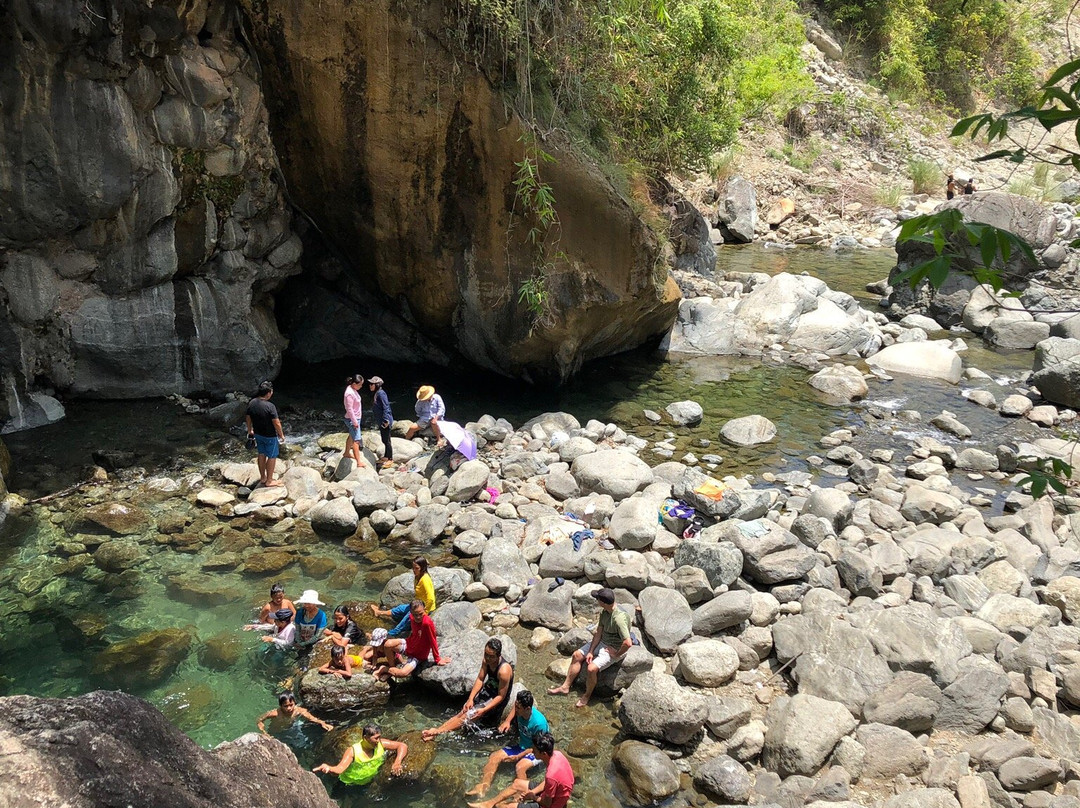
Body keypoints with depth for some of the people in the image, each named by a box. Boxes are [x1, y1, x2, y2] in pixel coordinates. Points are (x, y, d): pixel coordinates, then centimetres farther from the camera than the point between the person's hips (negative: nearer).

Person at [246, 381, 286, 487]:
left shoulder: (251, 403, -8)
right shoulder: (270, 406, -28)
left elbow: (248, 418, 6)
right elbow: (276, 423, -23)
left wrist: (250, 430, 22)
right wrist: (281, 435, -7)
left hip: (258, 434, 6)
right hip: (270, 436, -6)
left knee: (262, 454, 22)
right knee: (272, 457, 10)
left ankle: (262, 477, 35)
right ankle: (269, 481, 20)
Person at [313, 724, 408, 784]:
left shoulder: (380, 744, -16)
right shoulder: (353, 751, -27)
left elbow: (403, 745, -12)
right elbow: (339, 769, -40)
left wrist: (397, 763, -30)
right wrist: (328, 768, -64)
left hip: (370, 782, 3)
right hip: (350, 786, -3)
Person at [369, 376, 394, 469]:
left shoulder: (381, 394, -19)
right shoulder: (377, 393, 10)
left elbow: (386, 407, -22)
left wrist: (386, 420, -23)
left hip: (385, 422, -10)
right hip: (381, 421, 10)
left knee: (386, 440, 0)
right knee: (384, 440, 20)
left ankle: (390, 459, 9)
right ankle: (386, 457, 32)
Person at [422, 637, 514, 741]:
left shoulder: (504, 670, -31)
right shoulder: (486, 660, -10)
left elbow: (501, 696, -24)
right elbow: (480, 679, -2)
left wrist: (484, 710, -28)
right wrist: (470, 699, -11)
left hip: (496, 700, -7)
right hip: (487, 690, 7)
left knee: (468, 716, -15)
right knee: (462, 712, -6)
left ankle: (437, 731, -13)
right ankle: (437, 729, -11)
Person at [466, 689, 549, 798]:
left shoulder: (539, 723, -31)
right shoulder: (521, 711, -13)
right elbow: (516, 709, 14)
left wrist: (519, 756, -23)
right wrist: (507, 721, -2)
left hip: (535, 752, -7)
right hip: (521, 746, 8)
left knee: (520, 766, -37)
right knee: (495, 756, -8)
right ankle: (483, 787, -14)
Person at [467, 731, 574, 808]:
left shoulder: (551, 776, -39)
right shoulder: (556, 754, -13)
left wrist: (533, 797, -5)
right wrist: (532, 792, -2)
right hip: (551, 794, 9)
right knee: (517, 783, 19)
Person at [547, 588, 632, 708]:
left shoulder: (619, 619, -34)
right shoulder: (604, 612, -7)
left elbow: (628, 643, -39)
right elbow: (598, 632, -1)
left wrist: (617, 654, -22)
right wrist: (591, 651, -7)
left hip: (614, 649, -9)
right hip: (602, 642, 9)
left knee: (591, 668, -23)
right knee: (577, 655, 6)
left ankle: (587, 696, 3)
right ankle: (565, 687, 18)